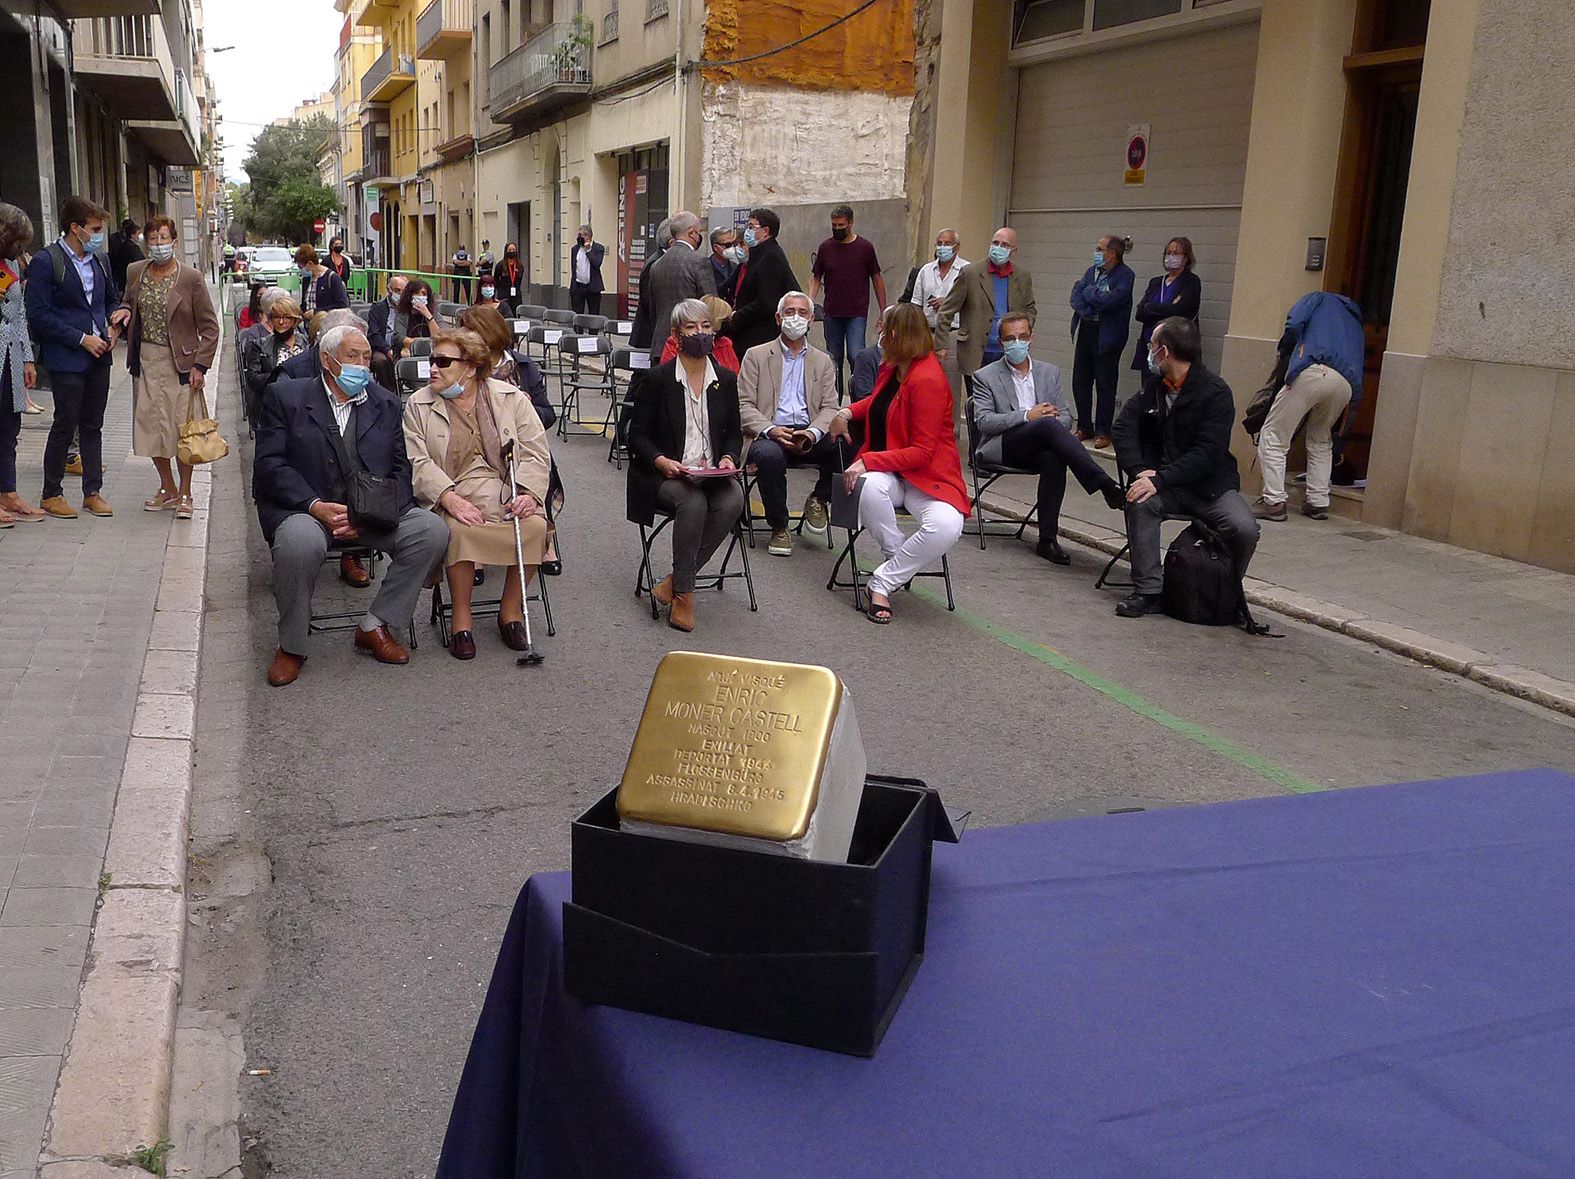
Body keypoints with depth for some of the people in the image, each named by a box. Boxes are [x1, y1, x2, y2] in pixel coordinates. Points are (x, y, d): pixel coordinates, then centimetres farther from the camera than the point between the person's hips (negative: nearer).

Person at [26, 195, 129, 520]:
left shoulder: (99, 259, 10)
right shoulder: (45, 261, -10)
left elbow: (112, 298, 24)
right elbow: (39, 315, -14)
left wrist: (116, 318, 2)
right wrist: (81, 339, -16)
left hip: (99, 355, 6)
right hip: (66, 358, -6)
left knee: (92, 426, 11)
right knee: (65, 425, -1)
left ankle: (92, 491, 19)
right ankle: (51, 495, 11)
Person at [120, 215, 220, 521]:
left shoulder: (191, 277, -8)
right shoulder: (135, 273, 5)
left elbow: (209, 327, -6)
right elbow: (128, 306, 23)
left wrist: (200, 366, -13)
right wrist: (124, 313, -2)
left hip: (179, 362, -5)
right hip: (146, 361, 5)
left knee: (182, 427, -1)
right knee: (151, 425, 9)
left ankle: (185, 494, 12)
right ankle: (167, 489, 25)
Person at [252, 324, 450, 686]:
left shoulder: (385, 403, 14)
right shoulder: (285, 397, 4)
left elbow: (400, 468, 9)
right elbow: (269, 464, -4)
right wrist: (316, 506, -19)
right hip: (304, 508, -3)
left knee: (431, 530, -20)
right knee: (300, 541, -37)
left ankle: (374, 626, -5)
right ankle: (291, 646, -13)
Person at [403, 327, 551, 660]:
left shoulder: (512, 398, 11)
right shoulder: (419, 404, 9)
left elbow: (535, 452, 6)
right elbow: (418, 462, -2)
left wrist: (528, 493, -13)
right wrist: (451, 500, -19)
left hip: (509, 489, 1)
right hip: (452, 493, -1)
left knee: (535, 525, -28)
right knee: (460, 529, -33)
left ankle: (511, 609, -6)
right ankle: (462, 619, -15)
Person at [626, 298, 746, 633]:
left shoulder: (726, 380, 10)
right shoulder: (658, 378, -2)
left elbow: (734, 432, 17)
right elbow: (637, 435, -1)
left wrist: (728, 458, -5)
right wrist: (662, 461, -19)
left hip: (712, 473, 4)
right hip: (664, 474, -3)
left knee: (732, 500, -30)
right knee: (693, 502, -36)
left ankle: (675, 581, -19)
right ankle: (683, 592, -23)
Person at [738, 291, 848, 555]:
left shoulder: (822, 361, 19)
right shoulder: (756, 356, 11)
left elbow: (829, 407, 9)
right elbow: (744, 405, 2)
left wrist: (812, 433, -14)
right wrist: (770, 429, -18)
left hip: (809, 436, 2)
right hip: (770, 434, -2)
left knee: (846, 443, -28)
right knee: (769, 454, -38)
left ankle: (819, 500, -2)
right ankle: (779, 528, -17)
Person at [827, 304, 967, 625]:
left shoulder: (928, 379, -16)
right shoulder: (891, 369, 8)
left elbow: (922, 452, -19)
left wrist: (868, 461, -22)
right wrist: (847, 412, 15)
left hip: (926, 475, -5)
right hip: (885, 472, 5)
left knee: (946, 527, -35)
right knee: (871, 489, -34)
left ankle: (883, 582, -16)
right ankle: (900, 562, -12)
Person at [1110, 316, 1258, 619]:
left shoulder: (1216, 393, -11)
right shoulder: (1154, 386, 9)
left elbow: (1207, 454, -19)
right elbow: (1125, 427, 1)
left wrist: (1160, 480, -28)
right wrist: (1140, 470, -16)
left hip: (1211, 486, -3)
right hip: (1163, 483, 4)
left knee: (1245, 529, -27)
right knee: (1139, 502, -30)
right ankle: (1148, 591, -21)